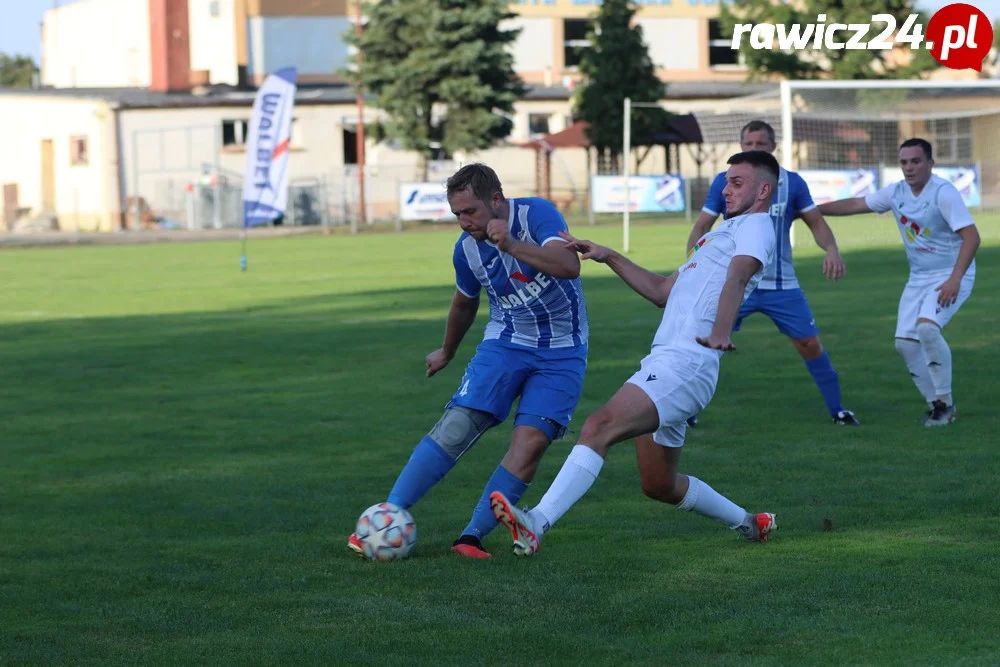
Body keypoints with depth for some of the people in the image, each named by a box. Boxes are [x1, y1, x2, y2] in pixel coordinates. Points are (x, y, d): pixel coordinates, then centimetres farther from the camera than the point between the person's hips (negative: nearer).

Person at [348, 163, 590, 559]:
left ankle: (472, 537, -14)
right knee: (456, 426, -16)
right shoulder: (466, 249, -3)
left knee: (531, 441, -19)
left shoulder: (537, 215, -16)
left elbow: (569, 266, -33)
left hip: (562, 351, -2)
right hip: (505, 343, 2)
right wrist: (447, 352, 32)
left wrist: (511, 245, -42)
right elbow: (465, 303, 18)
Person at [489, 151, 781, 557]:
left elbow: (737, 275, -20)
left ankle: (535, 524, -39)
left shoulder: (755, 226, 0)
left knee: (601, 425, -27)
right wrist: (609, 258, 26)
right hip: (663, 362, 10)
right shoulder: (725, 231, 31)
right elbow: (663, 292, 33)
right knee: (659, 486, 16)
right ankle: (749, 524, 33)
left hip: (684, 364, -10)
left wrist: (720, 333, -34)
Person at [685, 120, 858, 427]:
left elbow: (816, 222, 5)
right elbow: (702, 226, 2)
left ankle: (837, 410, 15)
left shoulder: (792, 183, -1)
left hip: (781, 285, 1)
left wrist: (831, 249, -16)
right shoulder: (724, 182, -2)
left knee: (810, 345, -1)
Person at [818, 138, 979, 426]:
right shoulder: (896, 192, 2)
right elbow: (855, 204, 15)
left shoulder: (943, 193, -19)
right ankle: (935, 404, 14)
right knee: (905, 343, -1)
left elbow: (971, 236, -24)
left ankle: (945, 402, -16)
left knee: (926, 326, -29)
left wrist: (955, 279, -32)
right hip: (918, 279, 8)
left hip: (951, 277, -8)